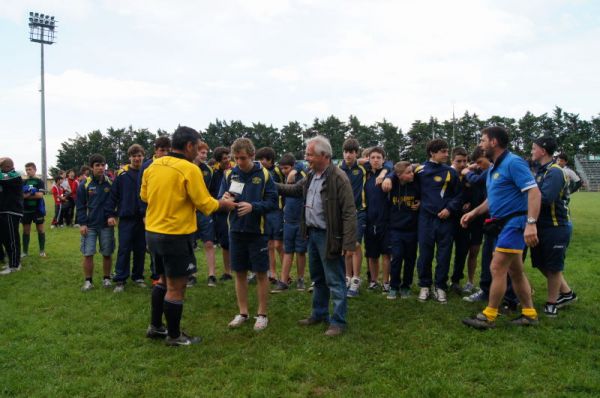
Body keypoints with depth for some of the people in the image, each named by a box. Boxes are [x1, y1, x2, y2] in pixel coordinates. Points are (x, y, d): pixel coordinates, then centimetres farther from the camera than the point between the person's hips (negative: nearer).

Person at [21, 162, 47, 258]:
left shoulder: (39, 181, -2)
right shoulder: (24, 182, 7)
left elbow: (40, 195, -14)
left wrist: (26, 195, -9)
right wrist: (32, 193, -17)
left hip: (37, 209, -3)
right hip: (26, 210, 3)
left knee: (40, 229, 4)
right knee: (26, 230, 8)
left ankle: (42, 251, 12)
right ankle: (25, 251, 17)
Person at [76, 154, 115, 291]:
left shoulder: (110, 184, 0)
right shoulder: (85, 185, -2)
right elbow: (80, 206, 0)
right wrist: (82, 223, -6)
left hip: (106, 225, 1)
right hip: (90, 225, -1)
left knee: (107, 254, 7)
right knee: (88, 254, -1)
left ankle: (106, 278, 24)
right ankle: (88, 281, 12)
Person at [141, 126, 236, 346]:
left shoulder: (153, 165, 4)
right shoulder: (189, 169, -17)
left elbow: (144, 196, 15)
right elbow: (205, 204, -14)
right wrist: (224, 203, 4)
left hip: (152, 233, 8)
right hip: (176, 236, -8)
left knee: (164, 280, 24)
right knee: (176, 287, 6)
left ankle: (155, 326, 34)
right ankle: (174, 335, 19)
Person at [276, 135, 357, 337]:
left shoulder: (338, 178, -19)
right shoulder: (311, 175, 8)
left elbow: (349, 213, -21)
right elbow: (294, 189, 26)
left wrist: (349, 243, -24)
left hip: (329, 236, -9)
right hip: (312, 233, 9)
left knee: (335, 281, 1)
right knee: (317, 278, 20)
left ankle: (338, 322, 12)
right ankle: (319, 313, 35)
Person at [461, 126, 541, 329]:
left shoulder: (513, 162, -15)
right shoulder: (493, 168, 15)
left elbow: (534, 192, -22)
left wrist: (531, 223, -30)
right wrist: (473, 213, 18)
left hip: (514, 223, -10)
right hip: (502, 224, 10)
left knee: (497, 268, -7)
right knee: (515, 271, 14)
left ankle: (489, 316, 2)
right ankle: (529, 314, 24)